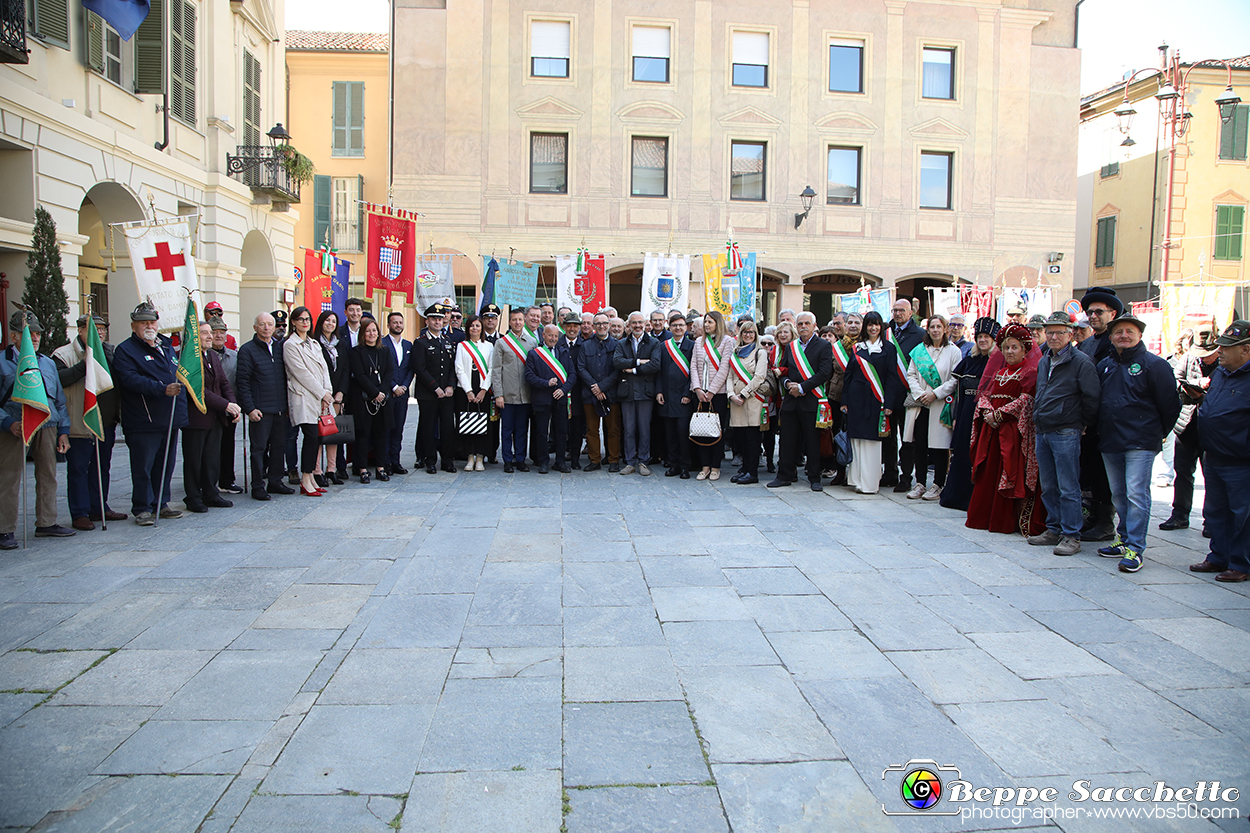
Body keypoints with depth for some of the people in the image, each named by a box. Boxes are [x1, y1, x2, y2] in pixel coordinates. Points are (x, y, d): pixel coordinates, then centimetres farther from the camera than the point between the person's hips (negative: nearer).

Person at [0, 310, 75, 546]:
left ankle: (46, 523, 19)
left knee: (47, 475, 9)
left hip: (47, 427, 5)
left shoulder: (48, 363, 17)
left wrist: (63, 431, 11)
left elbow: (60, 400, 19)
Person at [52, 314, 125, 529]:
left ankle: (99, 508, 24)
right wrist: (84, 365, -24)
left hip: (106, 422, 6)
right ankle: (79, 514, 5)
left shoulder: (109, 351, 16)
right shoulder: (64, 354, -4)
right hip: (79, 424, -6)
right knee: (78, 468, -1)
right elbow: (58, 379, -19)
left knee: (102, 467, 14)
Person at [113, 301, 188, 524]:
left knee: (165, 465, 13)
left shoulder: (166, 346, 18)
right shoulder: (125, 350, -5)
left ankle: (161, 504, 23)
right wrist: (162, 389, -30)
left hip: (169, 420, 7)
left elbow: (177, 375, 29)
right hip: (143, 422, -7)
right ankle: (142, 509, 6)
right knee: (142, 467, -3)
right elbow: (132, 379, -20)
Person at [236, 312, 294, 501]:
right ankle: (258, 486, 7)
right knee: (259, 447, 0)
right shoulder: (247, 350, -3)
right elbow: (242, 382, -6)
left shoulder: (279, 347, 12)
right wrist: (249, 408, -13)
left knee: (279, 445, 10)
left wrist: (287, 402, 11)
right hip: (260, 409, -5)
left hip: (280, 407, 5)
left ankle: (275, 481, 21)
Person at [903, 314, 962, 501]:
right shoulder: (919, 350, 10)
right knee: (920, 444, 5)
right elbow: (911, 374, 7)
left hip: (941, 406, -3)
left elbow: (955, 380, -5)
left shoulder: (953, 351, 0)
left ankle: (937, 485, 8)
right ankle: (920, 483, 13)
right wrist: (919, 394, -8)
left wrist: (935, 394, -13)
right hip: (920, 404, 3)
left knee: (939, 446, 0)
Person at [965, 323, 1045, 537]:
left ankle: (1007, 520, -1)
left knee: (1012, 474, -6)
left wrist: (1000, 414, -16)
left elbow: (1025, 401, -13)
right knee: (988, 473, 7)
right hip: (992, 429, 6)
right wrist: (987, 413, -7)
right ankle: (985, 517, 15)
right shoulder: (998, 373, 18)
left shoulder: (1030, 373, -2)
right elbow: (985, 395, 12)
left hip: (1014, 429, -6)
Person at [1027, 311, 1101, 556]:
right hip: (1042, 432, 8)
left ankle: (1071, 536, 1)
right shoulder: (1043, 362, 15)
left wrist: (1083, 424, -2)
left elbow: (1092, 397, -10)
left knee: (1068, 488, -5)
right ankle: (1054, 529, 22)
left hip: (1065, 433, -7)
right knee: (1048, 487, 12)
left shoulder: (1081, 362, -8)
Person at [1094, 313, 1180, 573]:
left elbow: (1170, 404, -3)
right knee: (1118, 494, 13)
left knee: (1136, 493, -10)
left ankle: (1135, 548, -7)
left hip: (1140, 443, -6)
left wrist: (1158, 434, 4)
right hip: (1109, 442, 6)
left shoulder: (1154, 364, -5)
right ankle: (1124, 539, 24)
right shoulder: (1105, 365, 12)